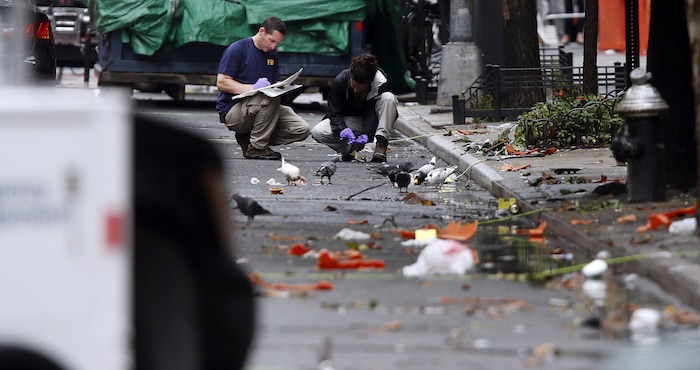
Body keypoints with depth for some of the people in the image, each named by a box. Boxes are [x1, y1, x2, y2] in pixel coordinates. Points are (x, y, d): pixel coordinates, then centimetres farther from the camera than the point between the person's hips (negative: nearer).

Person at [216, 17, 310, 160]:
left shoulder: (272, 53, 14)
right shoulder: (236, 49, -9)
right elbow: (221, 83, -16)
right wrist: (253, 88, -27)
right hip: (232, 111, -7)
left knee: (302, 130, -11)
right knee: (271, 98, -36)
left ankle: (248, 138, 2)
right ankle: (256, 147, -20)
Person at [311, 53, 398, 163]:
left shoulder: (380, 82, -23)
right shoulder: (340, 81, -21)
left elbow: (372, 113, -23)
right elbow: (335, 113, -17)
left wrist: (366, 134, -39)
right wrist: (343, 129, -37)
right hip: (349, 120, 0)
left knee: (388, 97, -32)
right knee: (317, 132, -28)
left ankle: (381, 147, -31)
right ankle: (350, 148, -6)